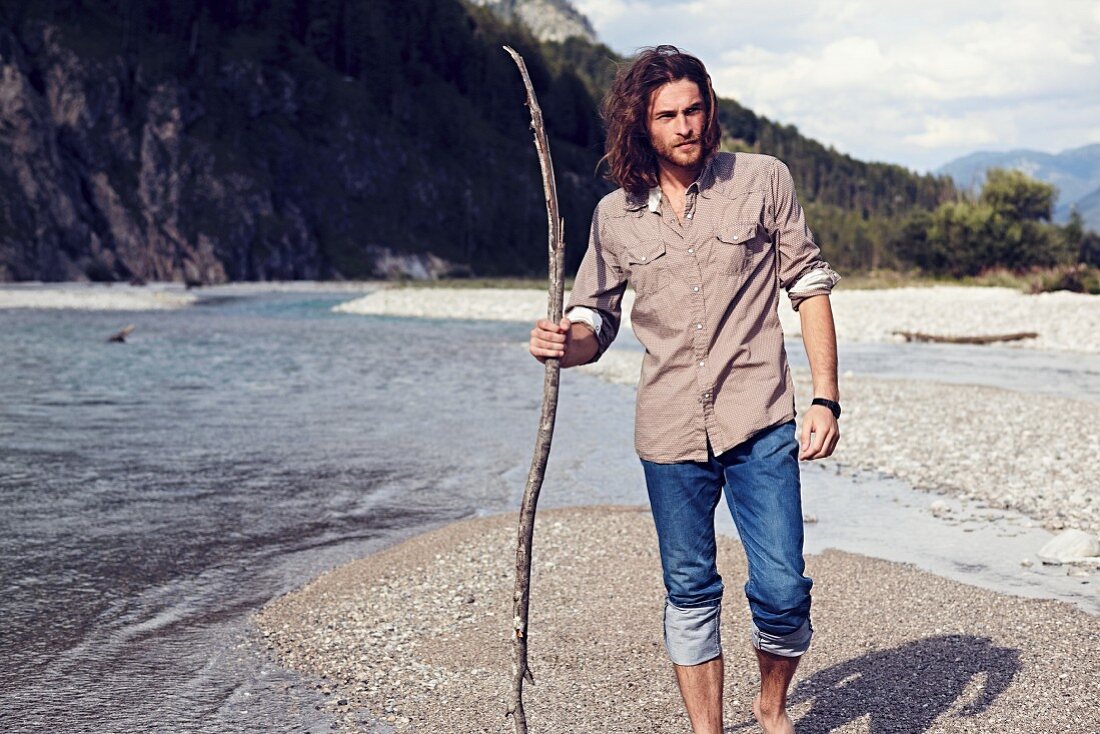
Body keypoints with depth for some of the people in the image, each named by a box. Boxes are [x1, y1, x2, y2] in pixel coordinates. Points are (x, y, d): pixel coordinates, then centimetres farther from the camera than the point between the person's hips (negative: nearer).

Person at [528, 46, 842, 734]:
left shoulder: (763, 180, 0)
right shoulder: (615, 216, 5)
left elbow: (810, 287, 3)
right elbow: (596, 318, 11)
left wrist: (825, 399, -4)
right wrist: (564, 342, -13)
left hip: (759, 422, -2)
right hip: (669, 431, 2)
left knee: (783, 591, -4)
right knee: (690, 593, 11)